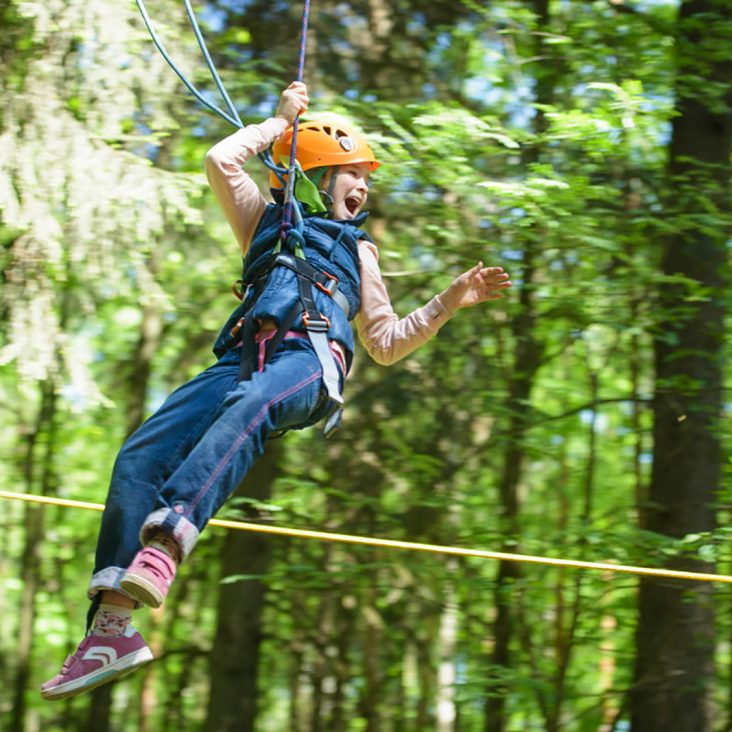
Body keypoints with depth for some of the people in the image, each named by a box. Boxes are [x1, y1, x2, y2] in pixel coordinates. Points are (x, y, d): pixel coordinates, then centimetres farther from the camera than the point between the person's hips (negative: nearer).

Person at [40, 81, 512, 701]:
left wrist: (449, 302, 22)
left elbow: (386, 343, 33)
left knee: (244, 413, -40)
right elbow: (222, 161, 23)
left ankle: (164, 544, -64)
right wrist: (282, 121, 34)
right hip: (242, 358, 2)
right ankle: (111, 627, -29)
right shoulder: (267, 224, 37)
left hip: (310, 359, -2)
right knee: (140, 457, -22)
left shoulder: (357, 252, 37)